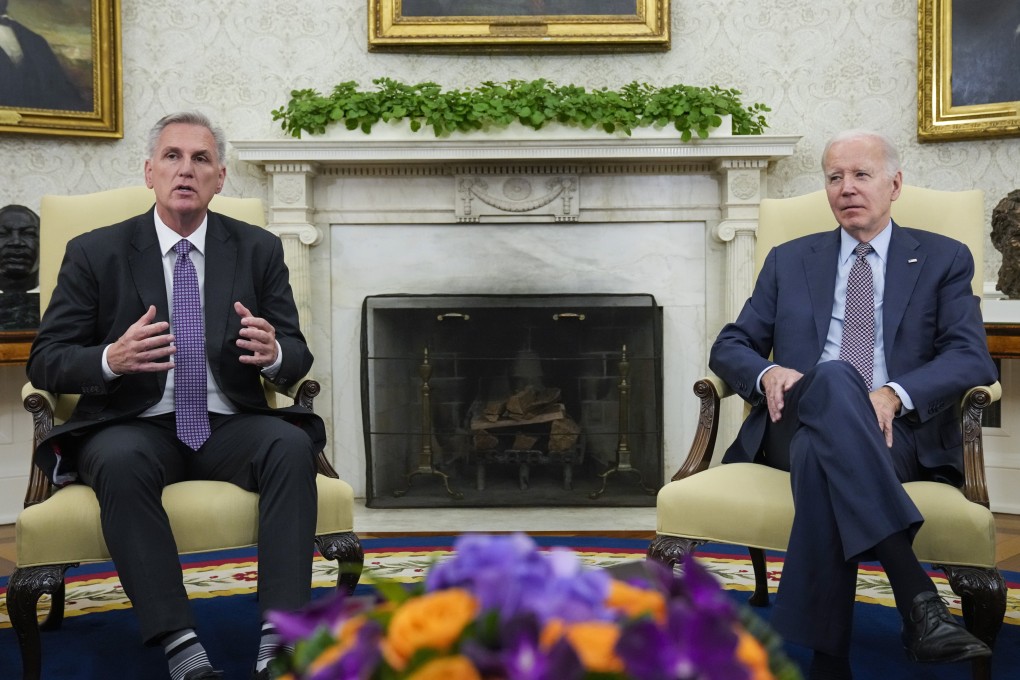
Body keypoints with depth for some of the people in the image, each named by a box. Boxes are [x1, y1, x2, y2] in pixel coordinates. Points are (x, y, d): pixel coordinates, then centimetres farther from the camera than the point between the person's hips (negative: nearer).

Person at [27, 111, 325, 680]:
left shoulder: (259, 250, 9)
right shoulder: (95, 253, 5)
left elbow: (299, 357, 8)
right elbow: (45, 361, 2)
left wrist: (273, 353, -19)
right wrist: (111, 359, -21)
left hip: (230, 425, 1)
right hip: (135, 428, -1)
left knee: (292, 445, -30)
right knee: (120, 463, -35)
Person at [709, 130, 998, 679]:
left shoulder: (944, 259, 17)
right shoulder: (789, 261, 23)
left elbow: (972, 358, 2)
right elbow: (730, 346, 18)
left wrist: (894, 394, -19)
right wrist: (767, 373, -8)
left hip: (898, 430, -1)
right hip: (795, 424, 1)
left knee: (820, 453, -39)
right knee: (833, 379, -38)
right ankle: (917, 597, -48)